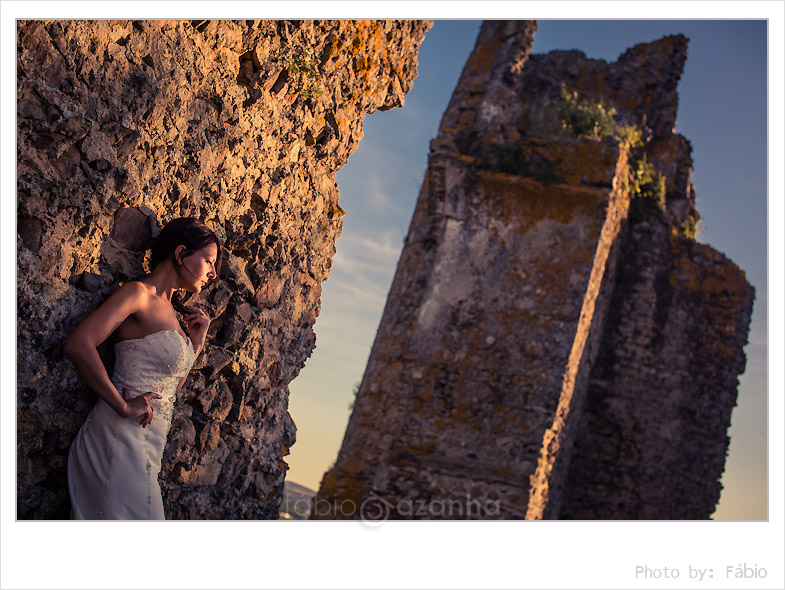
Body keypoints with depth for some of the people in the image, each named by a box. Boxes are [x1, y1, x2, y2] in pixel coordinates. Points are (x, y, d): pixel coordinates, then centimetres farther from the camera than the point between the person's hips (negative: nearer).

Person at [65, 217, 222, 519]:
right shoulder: (138, 293, -8)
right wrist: (124, 407, -19)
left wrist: (196, 341, 12)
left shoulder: (169, 308, 19)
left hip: (147, 445, 9)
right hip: (121, 439, -9)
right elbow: (78, 345, -23)